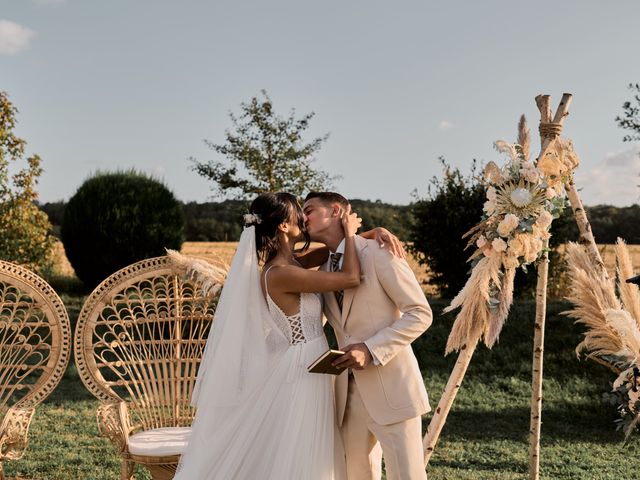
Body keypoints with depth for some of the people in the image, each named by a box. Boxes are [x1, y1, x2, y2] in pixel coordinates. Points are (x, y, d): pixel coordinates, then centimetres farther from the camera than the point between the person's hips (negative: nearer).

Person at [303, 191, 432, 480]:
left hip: (391, 390, -6)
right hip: (349, 392, 6)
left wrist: (371, 349, -20)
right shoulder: (322, 270, 13)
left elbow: (420, 314, -11)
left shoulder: (378, 253, -8)